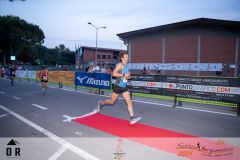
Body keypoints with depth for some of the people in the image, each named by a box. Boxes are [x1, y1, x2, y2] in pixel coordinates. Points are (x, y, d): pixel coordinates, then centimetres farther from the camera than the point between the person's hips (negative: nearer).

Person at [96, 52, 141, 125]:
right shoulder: (120, 65, -11)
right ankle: (101, 103, 35)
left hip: (124, 87, 7)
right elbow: (114, 73, -23)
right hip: (118, 86, -7)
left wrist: (128, 76, 5)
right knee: (112, 102, 8)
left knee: (129, 101, -5)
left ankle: (132, 117, -6)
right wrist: (123, 75, -25)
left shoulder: (126, 66, 12)